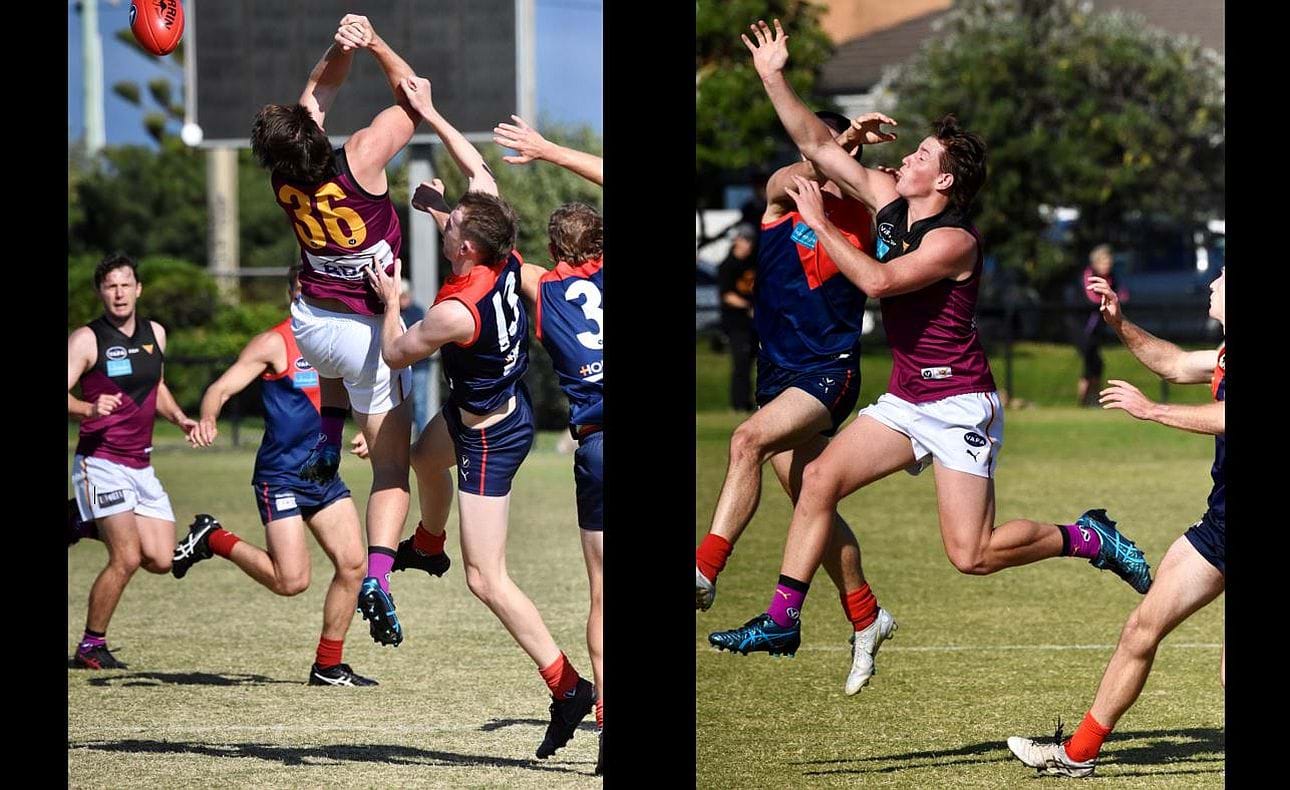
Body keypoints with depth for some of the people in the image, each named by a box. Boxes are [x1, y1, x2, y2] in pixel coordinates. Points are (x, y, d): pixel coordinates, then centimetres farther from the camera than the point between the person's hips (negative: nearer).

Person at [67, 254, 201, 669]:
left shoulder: (154, 334, 11)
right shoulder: (86, 340, -8)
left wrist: (179, 417, 8)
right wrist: (90, 409, -33)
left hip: (141, 464, 6)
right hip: (101, 461, -6)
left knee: (160, 560, 0)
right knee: (127, 558, -16)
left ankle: (93, 523, 22)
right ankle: (90, 647, -2)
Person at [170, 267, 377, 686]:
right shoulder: (274, 343, -9)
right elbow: (222, 388, -16)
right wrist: (208, 420, -36)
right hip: (280, 475, -6)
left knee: (353, 565, -3)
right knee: (291, 581, -13)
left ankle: (328, 667, 9)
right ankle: (213, 539, 10)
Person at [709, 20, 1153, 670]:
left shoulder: (954, 240, -19)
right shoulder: (888, 201, 4)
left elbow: (878, 281, -31)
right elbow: (819, 145, 7)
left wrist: (819, 223, -22)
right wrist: (773, 78, 1)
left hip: (958, 403, -8)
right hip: (905, 399, 8)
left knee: (971, 555, -12)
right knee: (819, 478, -7)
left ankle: (1086, 538, 9)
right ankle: (781, 621, -3)